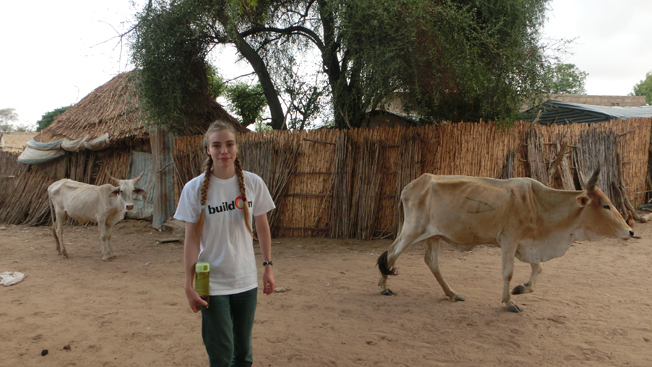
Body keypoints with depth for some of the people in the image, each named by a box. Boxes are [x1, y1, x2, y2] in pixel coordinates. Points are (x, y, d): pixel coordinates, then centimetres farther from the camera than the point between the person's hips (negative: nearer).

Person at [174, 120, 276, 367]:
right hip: (212, 284, -2)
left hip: (246, 281, 2)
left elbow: (262, 226, 5)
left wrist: (268, 266, 5)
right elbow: (191, 238, -8)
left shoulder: (253, 183, -6)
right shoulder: (194, 188, -10)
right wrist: (189, 284, -9)